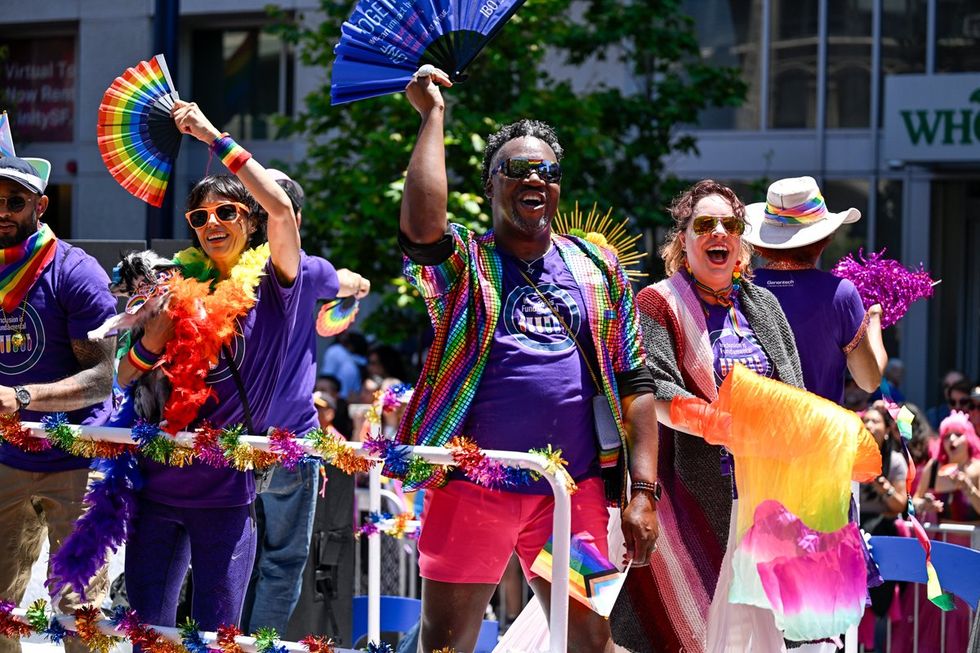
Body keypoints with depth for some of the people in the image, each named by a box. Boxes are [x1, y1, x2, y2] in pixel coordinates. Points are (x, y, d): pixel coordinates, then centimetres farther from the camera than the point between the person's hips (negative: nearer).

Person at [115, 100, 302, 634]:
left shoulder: (270, 285, 1)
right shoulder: (181, 286, 11)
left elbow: (280, 207, -17)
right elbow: (125, 378, 10)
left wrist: (215, 138, -13)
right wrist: (164, 320, -8)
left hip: (226, 491, -4)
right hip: (159, 484, 4)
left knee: (216, 635, 0)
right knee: (146, 629, 6)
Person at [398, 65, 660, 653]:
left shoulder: (597, 269, 13)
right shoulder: (464, 265, 5)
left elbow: (634, 384, 10)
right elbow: (422, 225, -20)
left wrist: (644, 491, 0)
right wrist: (433, 116, -9)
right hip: (471, 488, -2)